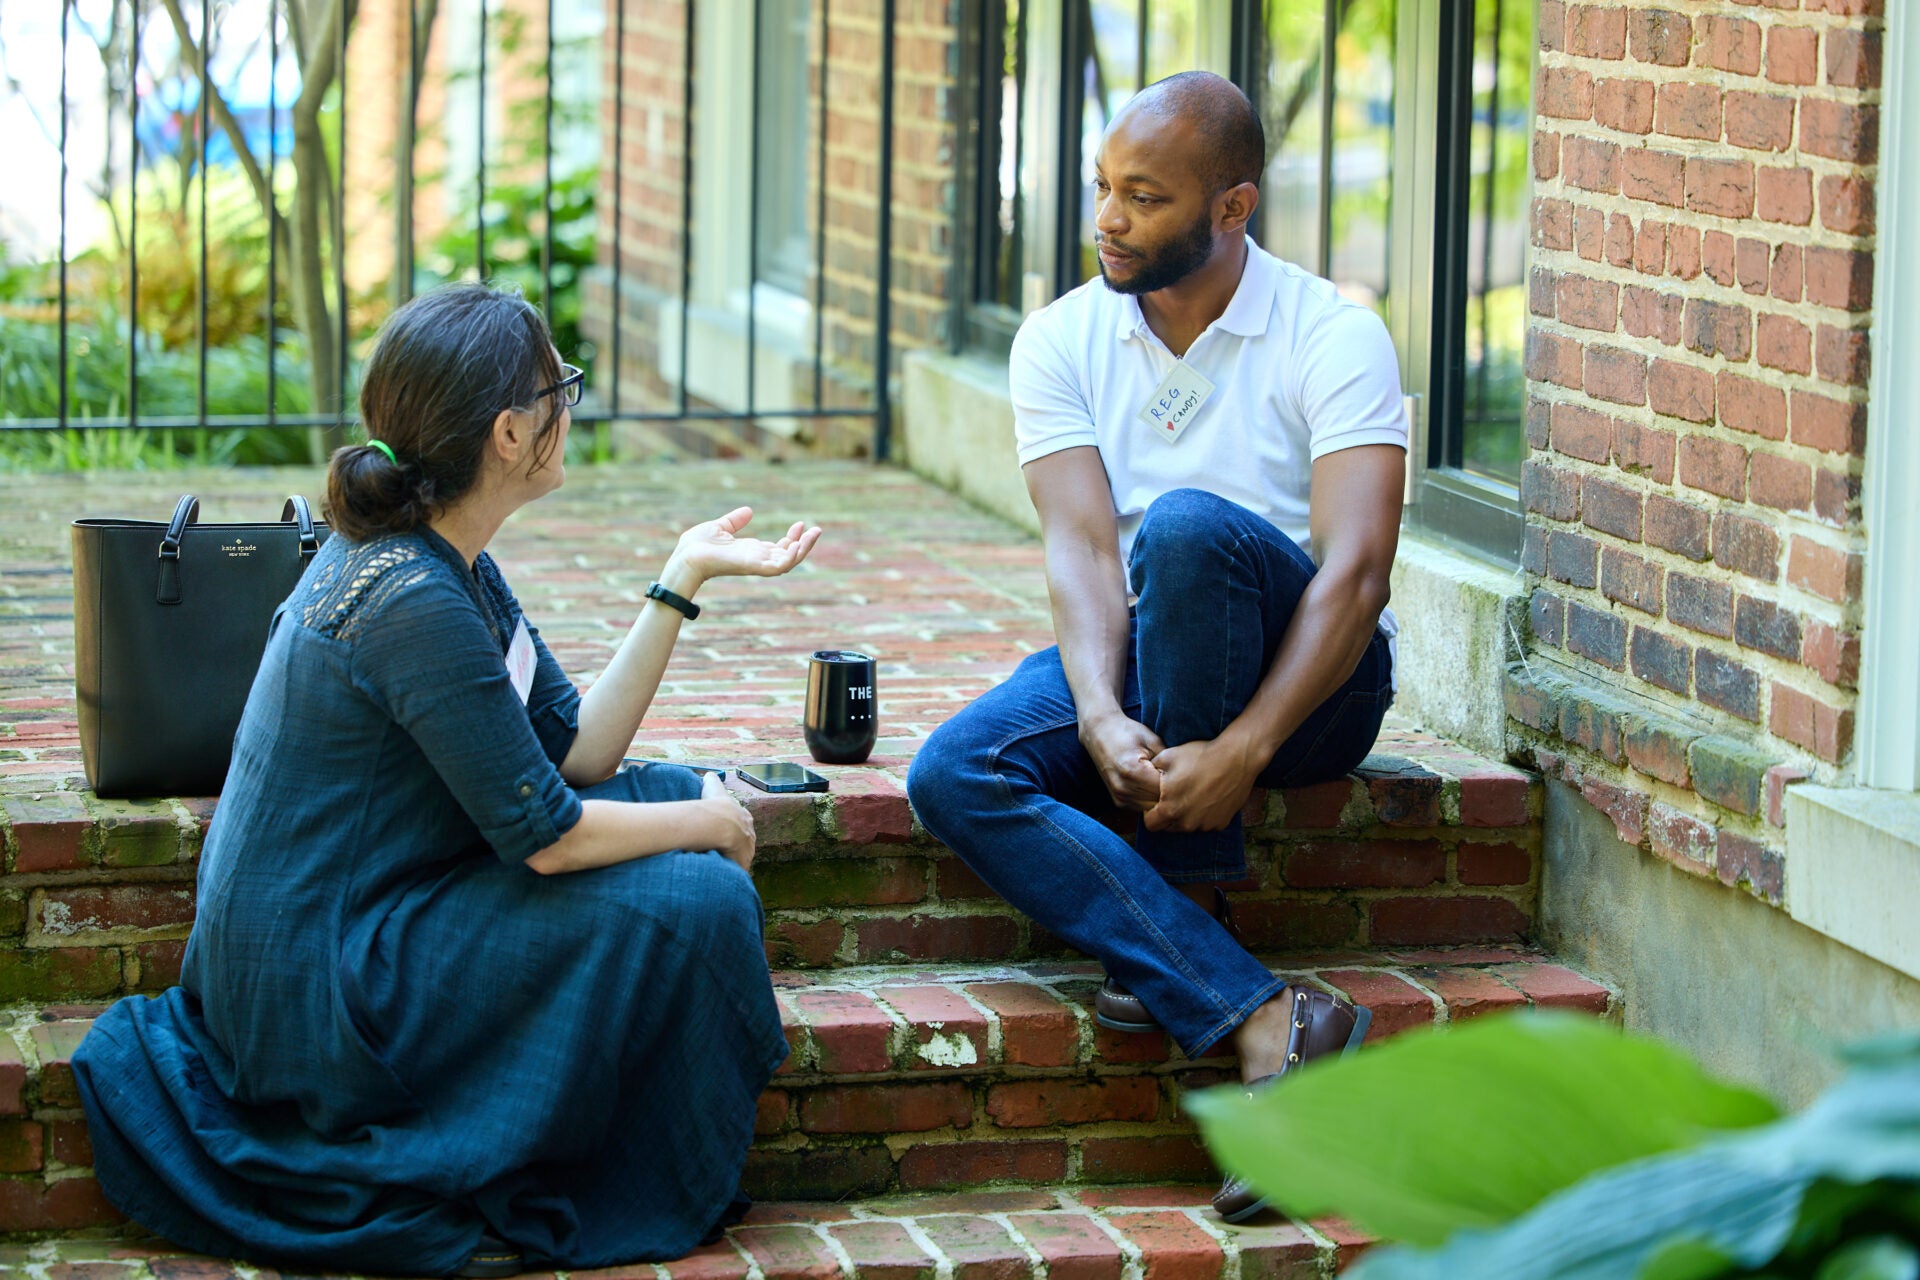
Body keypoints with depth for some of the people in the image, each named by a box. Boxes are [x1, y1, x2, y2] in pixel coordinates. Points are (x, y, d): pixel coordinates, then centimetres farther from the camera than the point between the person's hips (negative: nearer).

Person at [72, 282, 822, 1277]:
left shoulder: (437, 557, 6)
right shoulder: (416, 602, -25)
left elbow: (580, 752, 7)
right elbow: (547, 835, -21)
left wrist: (684, 579, 2)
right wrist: (709, 822, -4)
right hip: (315, 996, -10)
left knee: (673, 793, 10)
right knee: (694, 900, -14)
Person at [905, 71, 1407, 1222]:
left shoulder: (1333, 337, -11)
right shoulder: (1064, 340, 1)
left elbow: (1355, 573, -22)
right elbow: (1082, 547, -11)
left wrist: (1242, 750, -34)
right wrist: (1103, 719, -30)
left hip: (1303, 679, -4)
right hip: (1132, 670, 4)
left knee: (1186, 523, -34)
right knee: (954, 775, -25)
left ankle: (1184, 898, -22)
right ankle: (1265, 1019, -35)